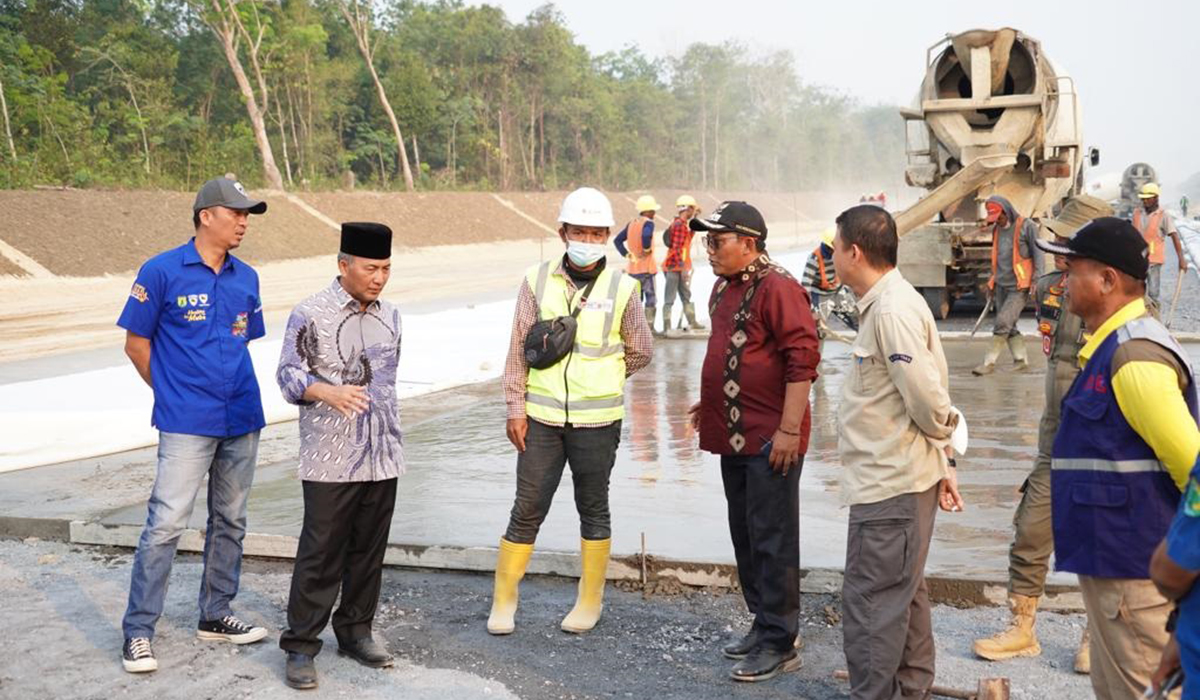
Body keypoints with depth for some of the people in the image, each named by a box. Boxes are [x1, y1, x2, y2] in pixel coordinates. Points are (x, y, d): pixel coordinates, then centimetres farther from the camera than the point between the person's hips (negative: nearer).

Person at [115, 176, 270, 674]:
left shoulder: (246, 278, 8)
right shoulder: (161, 272, -6)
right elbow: (136, 342, 0)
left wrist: (230, 388, 12)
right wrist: (176, 393, 3)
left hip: (242, 419, 6)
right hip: (187, 425, -6)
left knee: (230, 521, 13)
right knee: (166, 523, -8)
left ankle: (215, 615, 26)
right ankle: (138, 631, 3)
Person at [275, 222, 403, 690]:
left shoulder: (389, 315, 11)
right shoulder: (311, 314, -8)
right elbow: (289, 375, -8)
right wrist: (328, 392, -28)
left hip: (382, 459, 6)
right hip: (330, 462, -5)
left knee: (368, 551, 12)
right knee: (320, 555, -1)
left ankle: (355, 632, 26)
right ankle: (301, 646, 10)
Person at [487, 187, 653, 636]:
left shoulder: (621, 288, -3)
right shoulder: (537, 281, 0)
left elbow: (641, 352, 8)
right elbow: (518, 349, 2)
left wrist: (597, 377, 10)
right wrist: (515, 406, -1)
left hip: (597, 421, 0)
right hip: (541, 418, 1)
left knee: (593, 508, 12)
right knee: (527, 508, 6)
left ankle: (590, 600, 26)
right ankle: (503, 599, 20)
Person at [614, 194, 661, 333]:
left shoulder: (631, 223, 11)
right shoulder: (648, 223, -11)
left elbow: (618, 241, 9)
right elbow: (646, 236, -33)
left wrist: (628, 255, 5)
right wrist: (647, 249, -16)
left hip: (632, 268, 7)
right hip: (646, 268, -7)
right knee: (651, 298, 2)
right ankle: (649, 327, 2)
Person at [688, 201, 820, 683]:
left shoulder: (777, 288, -16)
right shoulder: (725, 288, 13)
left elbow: (802, 359, -20)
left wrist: (789, 429, -22)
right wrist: (712, 403, 19)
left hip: (770, 440, -9)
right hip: (735, 436, 10)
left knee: (771, 541, -2)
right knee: (745, 536, 17)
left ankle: (779, 644, 8)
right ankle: (762, 624, 30)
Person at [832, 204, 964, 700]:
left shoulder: (893, 310, -20)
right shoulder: (884, 304, 12)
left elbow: (928, 398, -21)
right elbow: (931, 397, 14)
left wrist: (941, 439, -1)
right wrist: (944, 459, 14)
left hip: (890, 485, -11)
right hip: (896, 478, 11)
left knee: (870, 604, -3)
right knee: (901, 595, 21)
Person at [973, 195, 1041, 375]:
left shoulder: (1026, 226, -7)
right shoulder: (997, 230, 12)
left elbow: (1038, 254, -7)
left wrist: (1037, 280, -13)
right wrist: (992, 282, 21)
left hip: (1019, 286, -7)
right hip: (1001, 285, 7)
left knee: (1002, 323, -10)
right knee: (1009, 326, 7)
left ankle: (989, 362, -3)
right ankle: (1021, 360, 18)